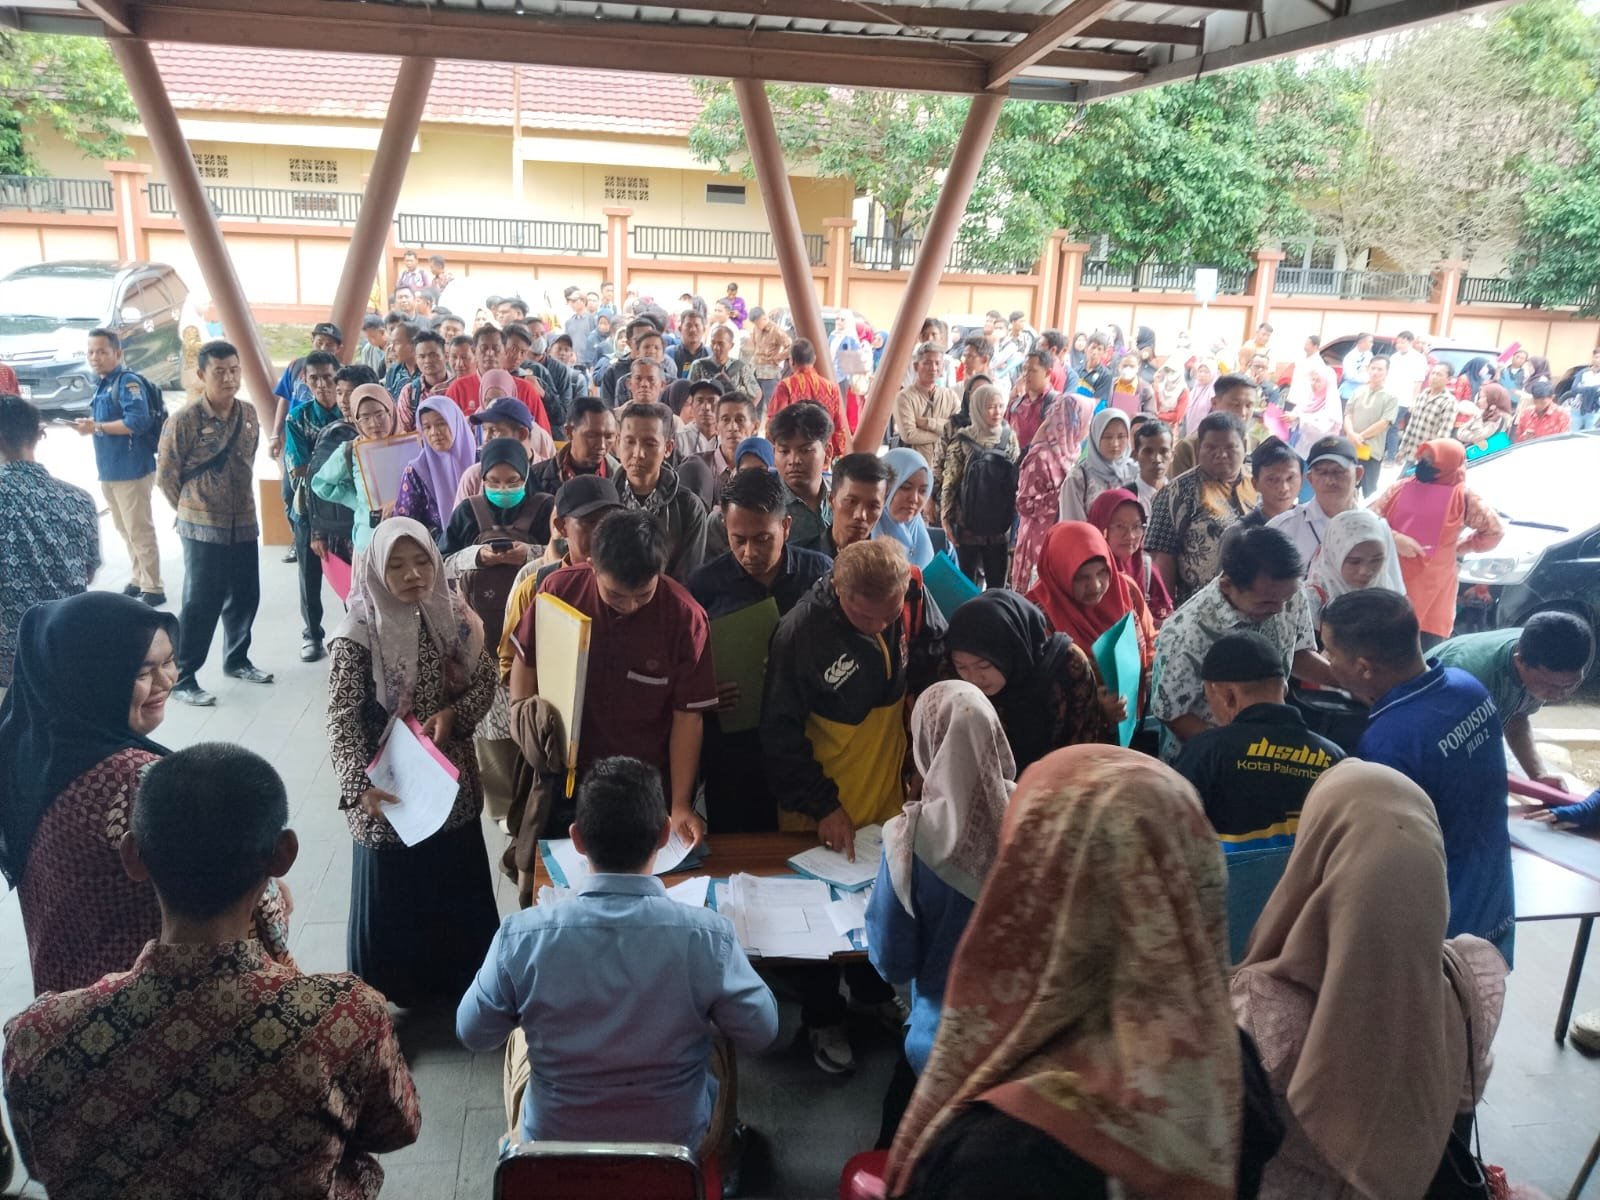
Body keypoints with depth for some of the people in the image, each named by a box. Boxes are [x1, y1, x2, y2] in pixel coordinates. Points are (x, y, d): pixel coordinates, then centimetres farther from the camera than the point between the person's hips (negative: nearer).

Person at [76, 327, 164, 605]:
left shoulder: (128, 381, -13)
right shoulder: (101, 383, 16)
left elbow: (138, 421, -25)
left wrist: (97, 427, -19)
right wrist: (91, 425, 2)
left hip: (132, 471, -9)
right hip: (109, 471, 10)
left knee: (140, 532, -5)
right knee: (126, 532, 16)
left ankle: (153, 589, 1)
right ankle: (139, 581, 27)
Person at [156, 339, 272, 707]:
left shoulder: (249, 415, 4)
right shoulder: (184, 420, -13)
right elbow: (166, 476, -6)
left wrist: (238, 504, 14)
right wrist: (192, 511, 3)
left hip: (244, 525, 5)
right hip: (202, 530, -5)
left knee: (245, 598, 15)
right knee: (200, 605, 0)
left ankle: (236, 660, 34)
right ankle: (182, 678, 11)